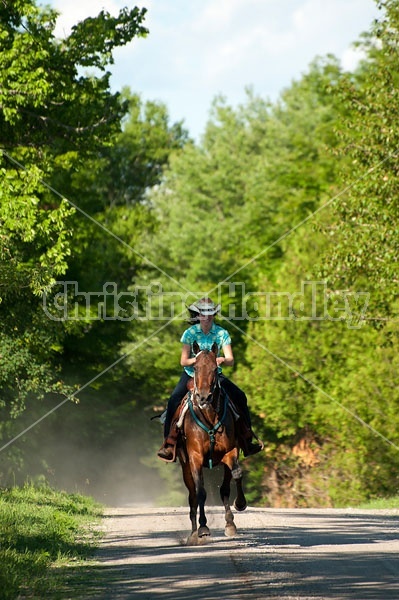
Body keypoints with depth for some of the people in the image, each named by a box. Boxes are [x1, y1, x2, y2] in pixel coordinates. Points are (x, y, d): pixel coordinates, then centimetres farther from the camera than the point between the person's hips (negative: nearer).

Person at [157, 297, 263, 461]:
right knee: (174, 399, -26)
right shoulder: (190, 333, -6)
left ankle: (247, 440, 2)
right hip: (191, 374, -1)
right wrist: (196, 360, -26)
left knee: (240, 397, -13)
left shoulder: (222, 333, -5)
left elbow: (231, 360, -12)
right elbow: (183, 361, -6)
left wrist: (222, 360, -34)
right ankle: (169, 444, -20)